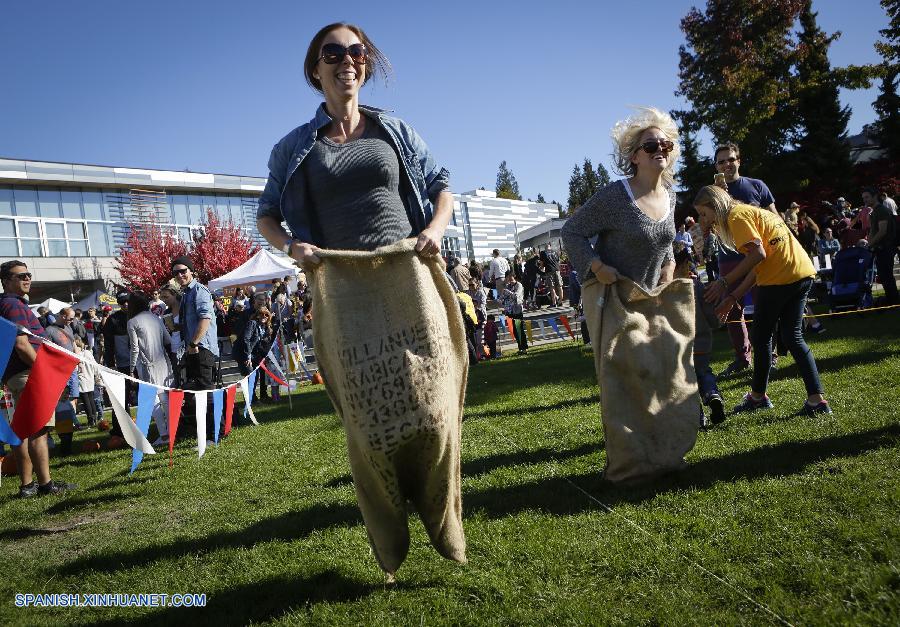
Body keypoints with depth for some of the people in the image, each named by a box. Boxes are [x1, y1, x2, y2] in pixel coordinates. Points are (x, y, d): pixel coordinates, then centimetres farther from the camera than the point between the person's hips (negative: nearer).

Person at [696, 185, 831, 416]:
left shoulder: (737, 215, -5)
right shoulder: (751, 211, 24)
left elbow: (757, 254, -18)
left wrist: (724, 282, -12)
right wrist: (732, 297, 15)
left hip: (779, 279, -9)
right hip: (803, 273, 9)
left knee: (762, 336, 8)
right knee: (792, 337, 13)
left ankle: (758, 395, 22)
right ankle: (816, 399, 8)